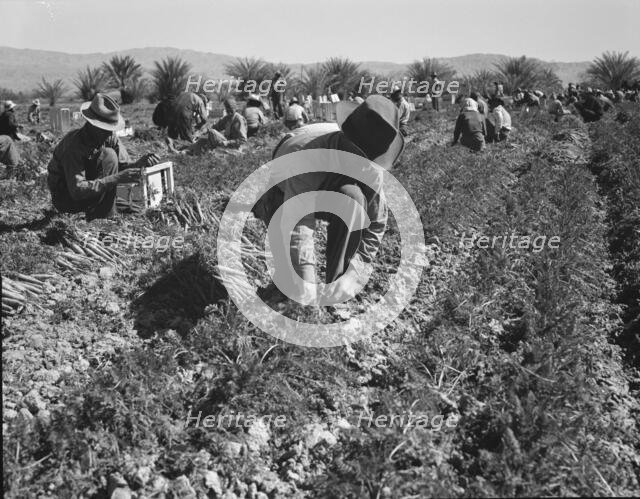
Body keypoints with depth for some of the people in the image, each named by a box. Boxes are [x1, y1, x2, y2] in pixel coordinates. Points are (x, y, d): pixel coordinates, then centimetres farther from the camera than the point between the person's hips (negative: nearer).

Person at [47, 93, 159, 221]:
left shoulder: (110, 137, -8)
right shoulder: (73, 144, -29)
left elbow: (125, 165, -5)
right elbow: (76, 190, -35)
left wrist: (139, 163, -30)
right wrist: (116, 178, -42)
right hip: (66, 199, -7)